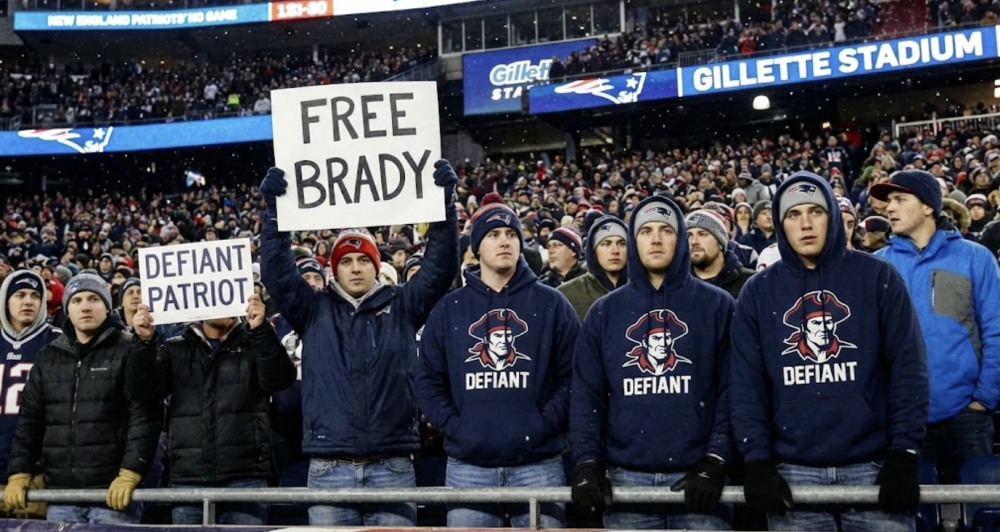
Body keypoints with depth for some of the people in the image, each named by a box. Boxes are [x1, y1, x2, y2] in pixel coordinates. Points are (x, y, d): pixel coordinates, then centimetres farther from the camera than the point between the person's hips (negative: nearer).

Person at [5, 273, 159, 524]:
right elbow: (29, 421, 16)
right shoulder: (48, 357, 15)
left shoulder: (129, 351, -2)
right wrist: (19, 474, 5)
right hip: (61, 494, 5)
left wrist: (129, 475, -18)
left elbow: (144, 417, -10)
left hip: (113, 492, -5)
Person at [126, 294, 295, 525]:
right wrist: (144, 342, -12)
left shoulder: (254, 344, 9)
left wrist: (261, 329, -23)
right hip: (188, 479, 2)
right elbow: (143, 390, 4)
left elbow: (280, 380, -9)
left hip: (245, 478, -2)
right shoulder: (176, 350, 15)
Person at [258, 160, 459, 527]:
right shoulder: (315, 310, 10)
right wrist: (273, 209, -5)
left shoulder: (402, 306, 8)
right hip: (329, 468, 1)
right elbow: (276, 271, 2)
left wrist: (444, 201, -7)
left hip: (392, 467, 0)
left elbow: (441, 266, 1)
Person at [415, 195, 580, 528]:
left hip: (539, 464, -1)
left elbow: (572, 375, 1)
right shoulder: (449, 309, 10)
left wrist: (544, 425, -11)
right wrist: (454, 426, -7)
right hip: (467, 465, 1)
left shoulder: (551, 304, 6)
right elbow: (429, 380, 7)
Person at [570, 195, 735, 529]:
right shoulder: (604, 311, 11)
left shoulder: (716, 305, 5)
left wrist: (715, 462, -10)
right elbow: (586, 395, 7)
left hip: (697, 477, -1)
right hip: (626, 477, 2)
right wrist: (588, 464, -4)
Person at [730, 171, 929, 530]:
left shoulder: (877, 278, 3)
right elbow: (746, 382, 2)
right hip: (793, 471, 1)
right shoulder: (758, 291, 7)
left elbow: (908, 367, 0)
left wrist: (904, 454, -7)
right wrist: (756, 460, -8)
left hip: (873, 467, -1)